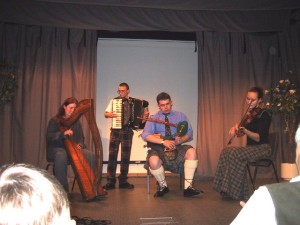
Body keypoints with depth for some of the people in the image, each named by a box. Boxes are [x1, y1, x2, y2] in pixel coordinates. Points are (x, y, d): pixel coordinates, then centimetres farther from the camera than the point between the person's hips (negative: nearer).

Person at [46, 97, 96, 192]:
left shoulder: (76, 122, 14)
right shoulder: (55, 120, 2)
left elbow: (81, 137, 13)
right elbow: (49, 136, -9)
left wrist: (80, 145, -11)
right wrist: (63, 133, -24)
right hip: (57, 149, -4)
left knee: (90, 155, -23)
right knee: (61, 156, -40)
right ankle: (62, 189, -32)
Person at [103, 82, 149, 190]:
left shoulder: (134, 102, 7)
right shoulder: (113, 101, 8)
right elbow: (106, 114, 9)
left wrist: (145, 115, -12)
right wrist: (110, 114, -13)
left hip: (127, 131, 1)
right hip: (115, 131, 0)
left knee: (125, 156, 5)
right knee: (112, 155, -5)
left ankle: (123, 181, 15)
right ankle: (110, 181, 1)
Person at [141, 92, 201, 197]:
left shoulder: (180, 116, 13)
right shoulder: (153, 118, 7)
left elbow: (189, 134, 7)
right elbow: (145, 135, -10)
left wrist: (180, 140, -16)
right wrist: (163, 141, -22)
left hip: (176, 147, 2)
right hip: (159, 148, -2)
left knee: (192, 151, -27)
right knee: (153, 161, -33)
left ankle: (188, 187, -21)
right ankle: (163, 186, -4)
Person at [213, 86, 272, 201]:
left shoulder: (264, 114, -10)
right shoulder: (249, 114, 11)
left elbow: (258, 138, -21)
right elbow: (241, 133, 18)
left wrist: (245, 130, -36)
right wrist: (235, 128, -3)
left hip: (262, 148, -7)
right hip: (251, 147, 7)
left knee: (236, 153, -30)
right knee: (227, 151, -18)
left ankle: (236, 192, -21)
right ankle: (227, 190, -18)